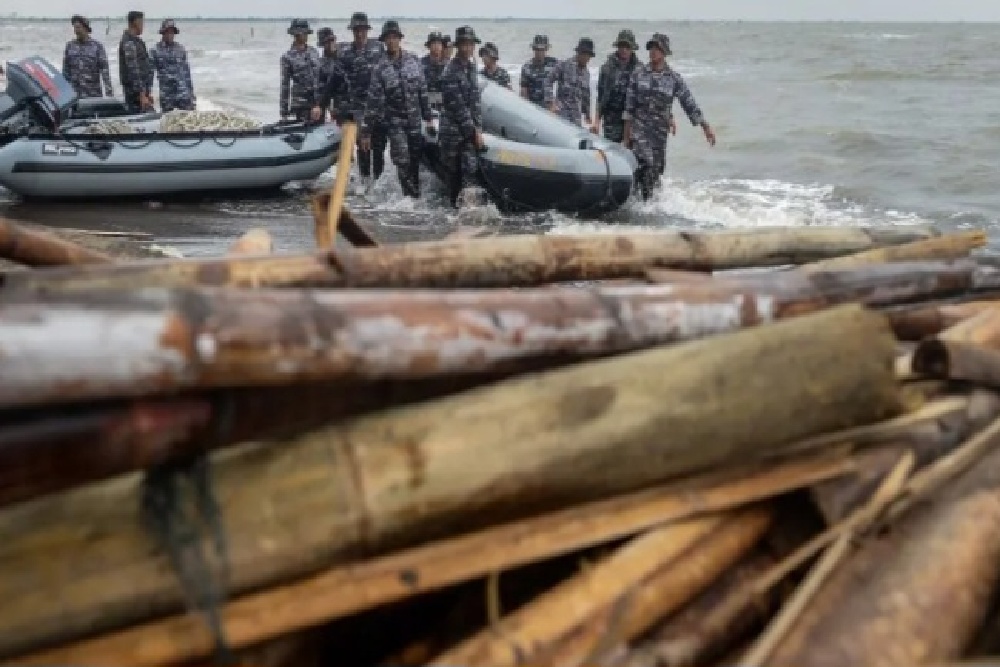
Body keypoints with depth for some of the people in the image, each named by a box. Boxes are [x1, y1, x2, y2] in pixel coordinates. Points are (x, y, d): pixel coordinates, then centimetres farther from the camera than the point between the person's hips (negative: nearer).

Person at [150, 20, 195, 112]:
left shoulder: (180, 49, 6)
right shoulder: (156, 50, 0)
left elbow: (186, 71, 11)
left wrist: (191, 91, 11)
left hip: (183, 92, 1)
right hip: (166, 95, -1)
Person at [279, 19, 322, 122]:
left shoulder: (313, 52, 10)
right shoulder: (287, 57, -3)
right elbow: (285, 84, -2)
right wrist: (284, 111, -4)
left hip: (319, 101, 5)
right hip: (301, 102, -4)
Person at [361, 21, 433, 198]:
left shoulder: (414, 60, 1)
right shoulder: (380, 68, -8)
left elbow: (423, 90, 8)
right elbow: (373, 101, -9)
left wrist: (428, 116, 7)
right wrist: (366, 131, -10)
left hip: (415, 119, 3)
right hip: (395, 122, -3)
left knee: (415, 161, 9)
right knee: (403, 163, -9)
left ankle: (416, 194, 21)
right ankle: (411, 196, 0)